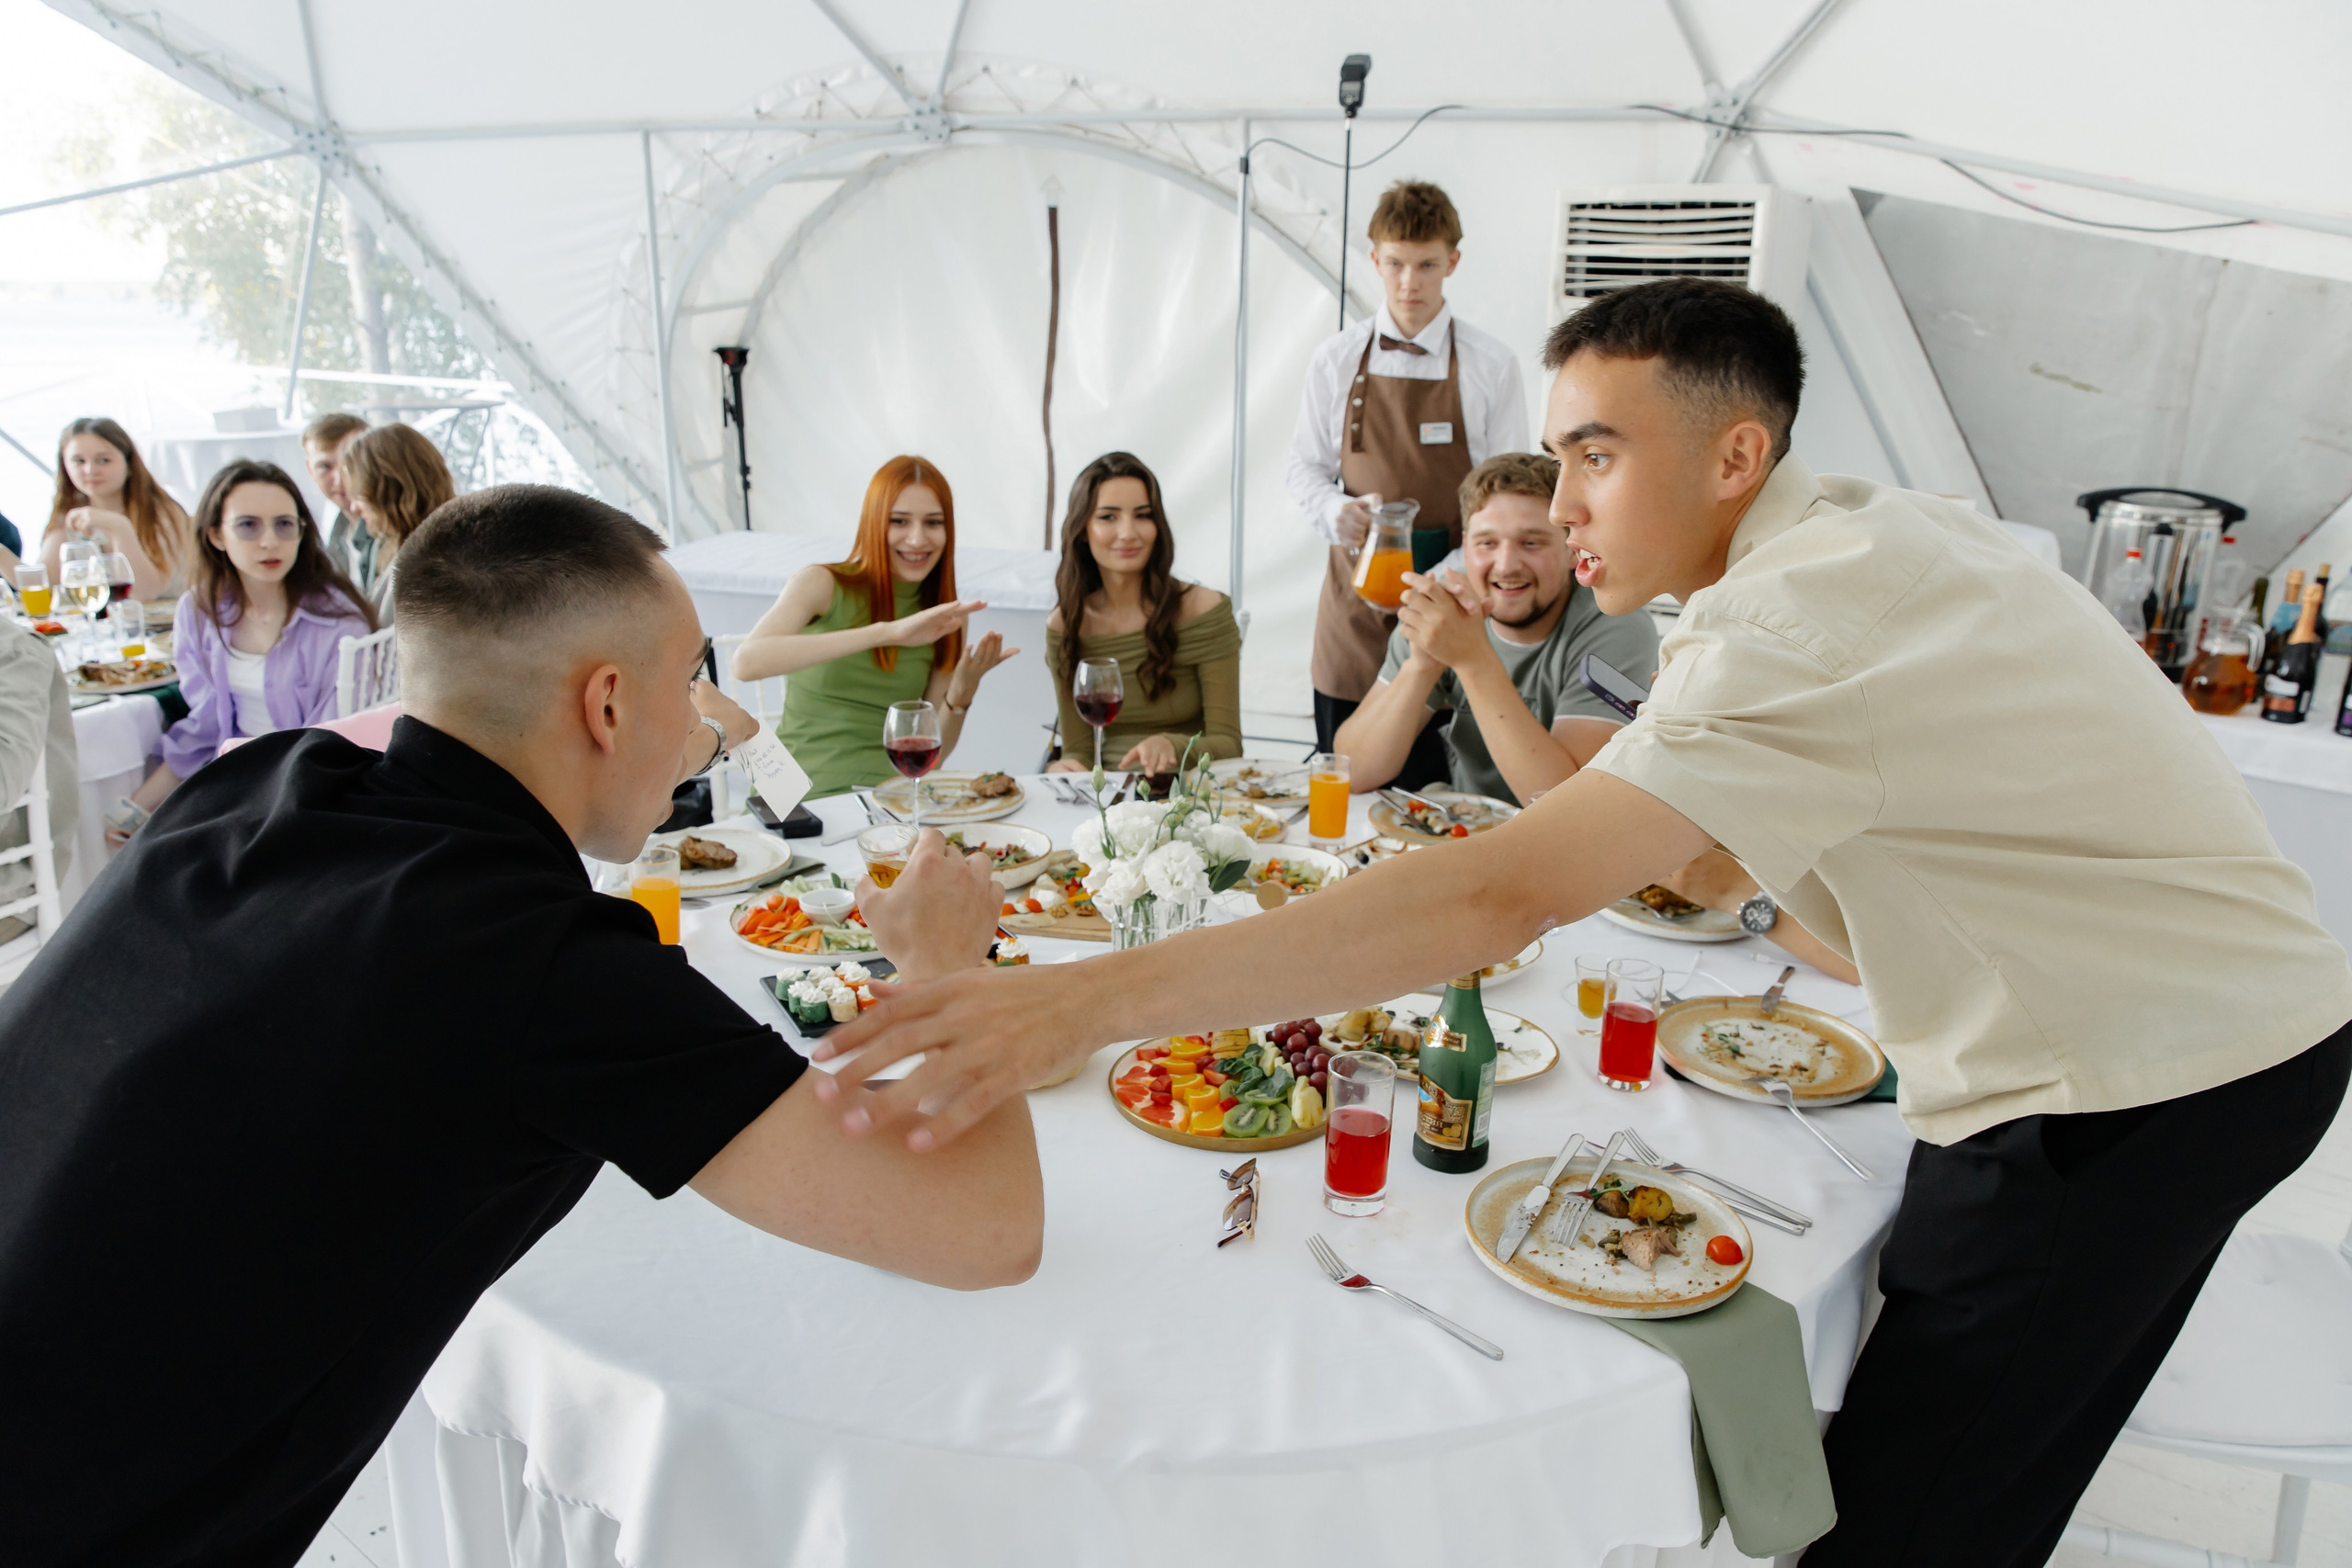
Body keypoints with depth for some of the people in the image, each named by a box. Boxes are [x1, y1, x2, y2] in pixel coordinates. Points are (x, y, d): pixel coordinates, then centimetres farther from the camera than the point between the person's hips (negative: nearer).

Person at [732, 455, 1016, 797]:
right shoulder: (821, 584, -2)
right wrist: (886, 632, -29)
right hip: (805, 793, -2)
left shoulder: (947, 618, 9)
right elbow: (746, 663, -23)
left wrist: (962, 692, -12)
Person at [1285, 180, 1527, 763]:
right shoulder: (1336, 360, 6)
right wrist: (1338, 511, -10)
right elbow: (1305, 468, 12)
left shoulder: (1491, 366, 0)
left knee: (1438, 791, -1)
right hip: (1354, 596, 2)